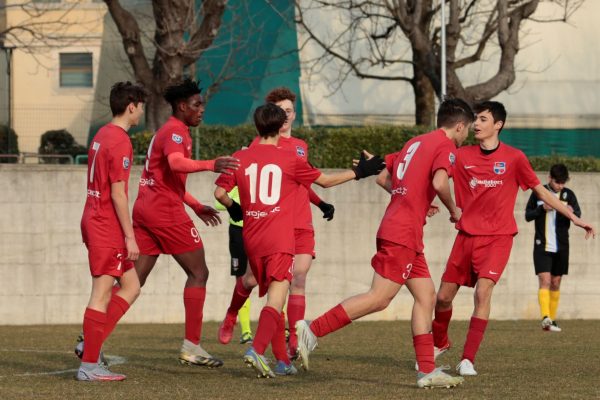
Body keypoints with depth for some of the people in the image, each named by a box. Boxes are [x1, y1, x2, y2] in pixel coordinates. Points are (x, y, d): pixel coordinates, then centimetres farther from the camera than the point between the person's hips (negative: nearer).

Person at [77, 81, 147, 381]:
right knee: (102, 294, -6)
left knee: (131, 287, 13)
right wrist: (130, 236, -16)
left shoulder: (102, 136, 15)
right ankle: (89, 365, -3)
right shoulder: (120, 142, -15)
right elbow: (117, 193, -18)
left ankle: (90, 344, 7)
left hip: (94, 220, 10)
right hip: (107, 226, -10)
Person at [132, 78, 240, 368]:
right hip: (166, 211, -9)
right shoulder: (176, 131, -9)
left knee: (134, 279, 7)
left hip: (145, 208, 9)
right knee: (198, 273, 0)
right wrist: (210, 165, -47)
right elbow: (176, 163, -32)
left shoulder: (165, 132, 23)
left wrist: (197, 207, 34)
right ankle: (191, 347, -3)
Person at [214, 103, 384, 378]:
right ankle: (257, 350, -33)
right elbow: (325, 181, 10)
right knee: (276, 301, -11)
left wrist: (233, 209, 27)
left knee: (272, 300, 17)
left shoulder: (240, 158, 6)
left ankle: (282, 361, 19)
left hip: (252, 241, 4)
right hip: (280, 241, -4)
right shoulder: (289, 159, -1)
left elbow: (220, 193, 5)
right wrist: (359, 172, 22)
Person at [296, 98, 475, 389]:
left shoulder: (415, 142, 20)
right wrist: (453, 210, -6)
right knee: (379, 298, -11)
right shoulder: (446, 147, -6)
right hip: (403, 234, -10)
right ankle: (313, 330, -13)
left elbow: (382, 177, 22)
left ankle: (427, 370, 5)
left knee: (426, 297, 8)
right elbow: (439, 182, -24)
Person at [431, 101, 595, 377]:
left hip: (497, 238, -3)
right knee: (444, 297, 6)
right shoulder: (462, 156, 3)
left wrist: (574, 218, 3)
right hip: (466, 235, 3)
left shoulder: (514, 158, -2)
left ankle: (467, 360, -18)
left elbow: (541, 192, 5)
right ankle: (439, 342, 35)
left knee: (483, 291, -22)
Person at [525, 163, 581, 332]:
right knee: (545, 281, -15)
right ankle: (545, 318, -26)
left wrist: (572, 211, -31)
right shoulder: (538, 193, -1)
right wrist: (542, 208, -17)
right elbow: (528, 216, 2)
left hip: (561, 247, 2)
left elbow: (578, 215, -7)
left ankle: (552, 320, 17)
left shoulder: (568, 194, 2)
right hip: (542, 245, -2)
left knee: (555, 283, 9)